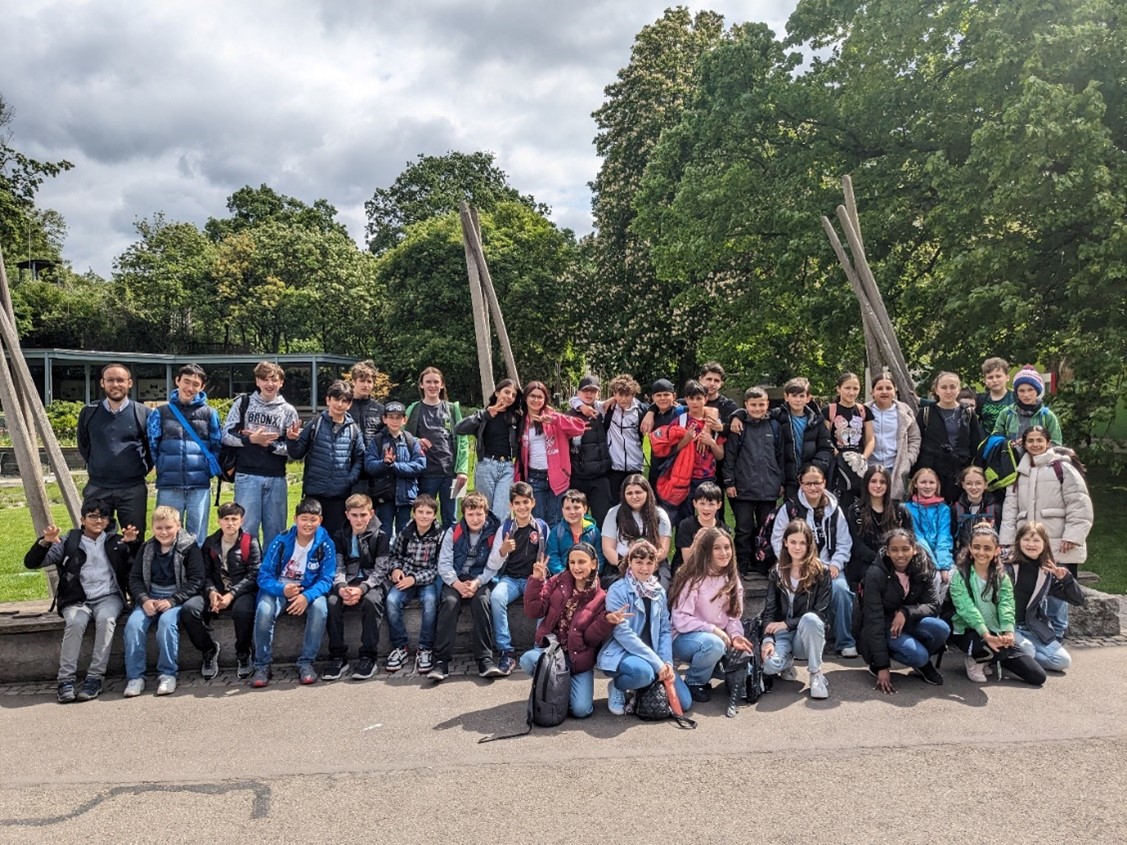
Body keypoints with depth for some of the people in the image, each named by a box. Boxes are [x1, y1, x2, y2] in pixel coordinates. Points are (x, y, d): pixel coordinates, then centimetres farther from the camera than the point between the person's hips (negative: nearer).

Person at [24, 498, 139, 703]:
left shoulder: (116, 541, 12)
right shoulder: (70, 542, 9)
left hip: (108, 597, 0)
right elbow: (31, 563, 5)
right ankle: (66, 680, -27)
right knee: (75, 622, -32)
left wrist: (132, 543, -10)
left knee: (105, 619, -32)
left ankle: (94, 679, -29)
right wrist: (45, 542, -15)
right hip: (77, 599, 0)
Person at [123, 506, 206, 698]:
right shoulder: (147, 548, 9)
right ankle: (135, 676, -14)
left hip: (177, 597, -4)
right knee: (133, 624, -24)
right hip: (150, 597, 4)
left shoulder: (189, 547, -4)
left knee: (167, 621, -33)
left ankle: (168, 674, -19)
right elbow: (134, 578, 7)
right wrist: (144, 600, -12)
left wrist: (171, 601, -18)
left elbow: (196, 580, -9)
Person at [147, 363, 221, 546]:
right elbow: (151, 445, 7)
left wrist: (208, 470, 3)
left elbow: (217, 446, 9)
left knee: (197, 538, 5)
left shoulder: (209, 413, 7)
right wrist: (165, 469, 6)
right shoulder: (161, 412, 7)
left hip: (200, 486, 0)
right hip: (168, 486, 0)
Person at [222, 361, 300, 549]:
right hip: (247, 476, -1)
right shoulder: (243, 404, 7)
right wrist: (251, 439, -12)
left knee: (275, 530, 7)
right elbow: (226, 435, 1)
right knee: (246, 528, 0)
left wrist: (268, 444, -10)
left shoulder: (288, 410, 7)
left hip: (276, 478, 1)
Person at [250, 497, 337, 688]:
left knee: (320, 608, -33)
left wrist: (307, 596, -31)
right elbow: (264, 575, -8)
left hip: (309, 591, 0)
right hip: (279, 589, 0)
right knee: (264, 610, -31)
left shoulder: (326, 544, -9)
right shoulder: (281, 541, -9)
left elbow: (326, 579, -11)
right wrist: (282, 589, -29)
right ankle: (262, 666, -14)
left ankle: (306, 663, -18)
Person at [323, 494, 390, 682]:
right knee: (331, 602, -28)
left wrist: (361, 589, -25)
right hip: (347, 582, 3)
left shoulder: (379, 537, -1)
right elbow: (338, 567, 0)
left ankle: (368, 657, -24)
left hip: (372, 582, -2)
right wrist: (341, 587, -22)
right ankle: (338, 657, -18)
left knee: (371, 600, -35)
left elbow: (380, 570, -8)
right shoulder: (339, 536, 9)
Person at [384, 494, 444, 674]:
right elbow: (395, 555, 16)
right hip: (405, 577, 2)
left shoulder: (440, 535, -7)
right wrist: (396, 569, -5)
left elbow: (438, 567, -8)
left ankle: (425, 649, -18)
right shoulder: (404, 533, 0)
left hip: (429, 579, -2)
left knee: (430, 600, -34)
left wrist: (415, 578, -17)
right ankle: (400, 647, -11)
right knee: (392, 600, -27)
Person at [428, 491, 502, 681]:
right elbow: (444, 563, -3)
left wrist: (477, 583, -22)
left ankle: (485, 659, -29)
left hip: (480, 579, -1)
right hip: (455, 579, 1)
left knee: (481, 600, -33)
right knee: (450, 602, -30)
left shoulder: (493, 533, 0)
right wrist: (457, 584, -19)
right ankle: (441, 661, -30)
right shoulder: (453, 532, 3)